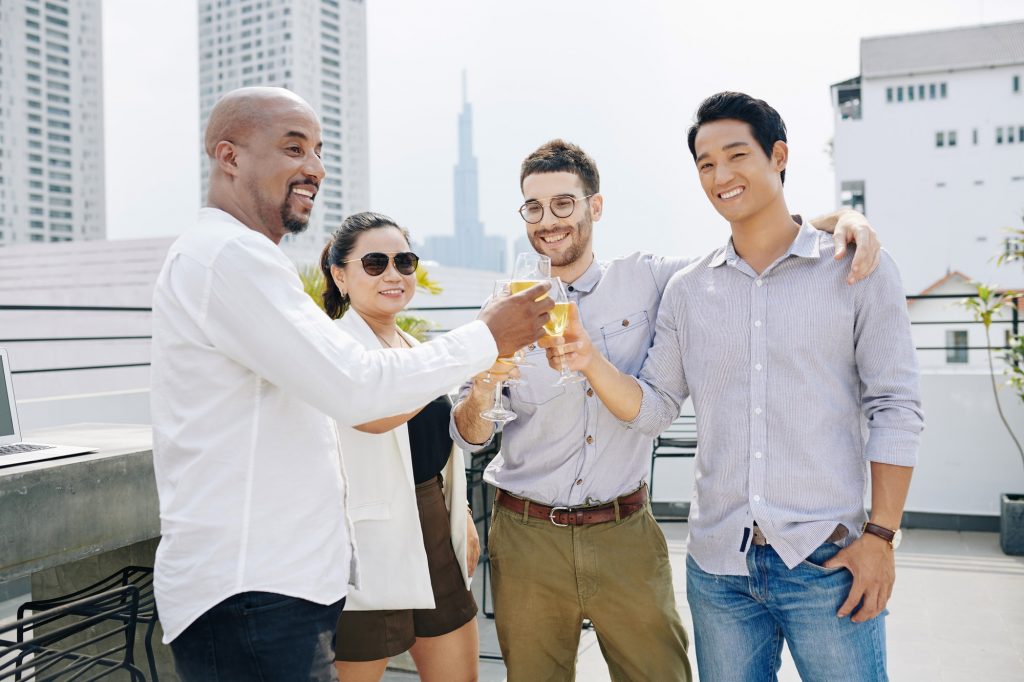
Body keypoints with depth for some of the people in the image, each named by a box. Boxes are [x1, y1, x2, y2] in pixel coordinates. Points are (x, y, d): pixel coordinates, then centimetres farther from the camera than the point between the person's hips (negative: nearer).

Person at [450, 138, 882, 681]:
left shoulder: (645, 282, -2)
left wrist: (839, 217, -14)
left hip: (625, 533, 0)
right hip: (527, 538, 1)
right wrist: (479, 400, -22)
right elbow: (468, 435, 1)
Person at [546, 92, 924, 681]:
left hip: (827, 561, -3)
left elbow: (895, 408, -4)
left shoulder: (858, 269, -2)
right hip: (719, 565, 3)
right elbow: (653, 410, 5)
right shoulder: (687, 290, 7)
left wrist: (880, 536, -9)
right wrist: (591, 363, -13)